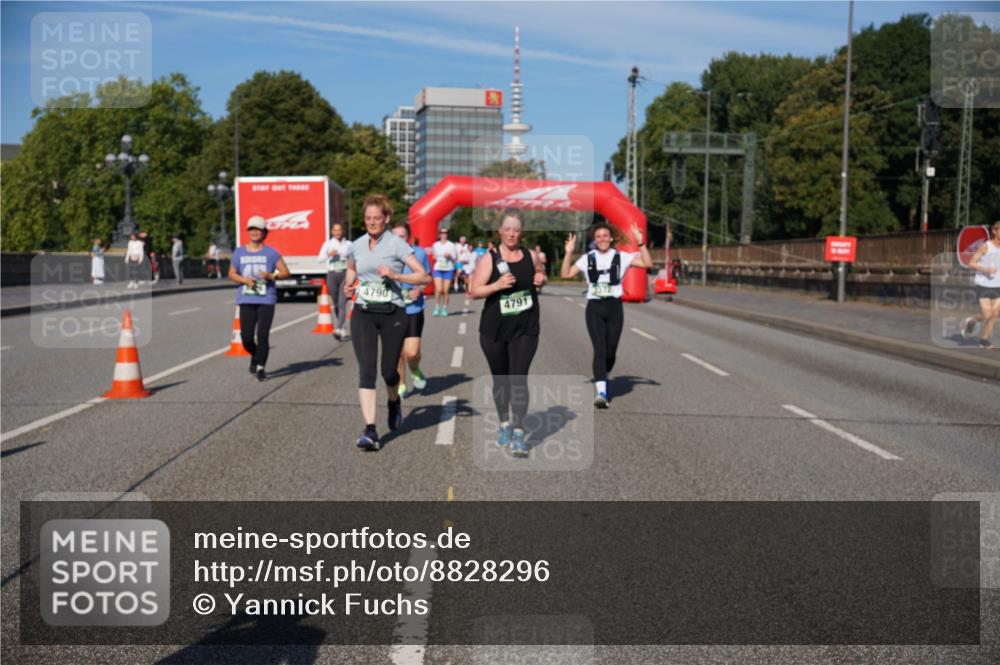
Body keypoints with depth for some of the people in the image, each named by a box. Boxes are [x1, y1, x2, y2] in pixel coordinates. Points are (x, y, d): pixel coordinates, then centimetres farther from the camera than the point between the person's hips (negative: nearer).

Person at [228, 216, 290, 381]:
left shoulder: (271, 253, 3)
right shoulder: (239, 252, 9)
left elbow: (285, 272, 4)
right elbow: (232, 274, 14)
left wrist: (271, 276, -15)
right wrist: (244, 279, -6)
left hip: (266, 300, -2)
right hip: (246, 300, 2)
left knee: (263, 336, -7)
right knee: (246, 338, -1)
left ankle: (260, 368, 8)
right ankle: (255, 356, 31)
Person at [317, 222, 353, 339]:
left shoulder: (348, 244, 7)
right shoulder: (328, 244, 4)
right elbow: (320, 258, -9)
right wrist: (329, 255, -28)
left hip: (345, 274, -1)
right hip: (332, 274, 1)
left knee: (342, 303, -14)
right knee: (336, 304, 10)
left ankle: (338, 329, -22)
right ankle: (341, 327, 29)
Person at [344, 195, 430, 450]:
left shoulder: (396, 244, -5)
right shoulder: (357, 245, 8)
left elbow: (424, 277, -10)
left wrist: (395, 275, -22)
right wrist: (348, 284, 9)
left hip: (392, 314, -2)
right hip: (363, 314, 3)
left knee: (388, 371, 5)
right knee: (366, 370, -11)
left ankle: (394, 402, 42)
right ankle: (370, 430, -13)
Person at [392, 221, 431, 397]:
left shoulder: (420, 253, -3)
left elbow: (428, 277, 10)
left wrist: (420, 289, -9)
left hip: (414, 308, -1)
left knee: (412, 352, -10)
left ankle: (415, 371, 25)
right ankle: (401, 385, 30)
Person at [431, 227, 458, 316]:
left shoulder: (451, 245, 3)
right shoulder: (435, 245, 10)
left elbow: (455, 259, 4)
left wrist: (450, 256, -15)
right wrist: (434, 257, -1)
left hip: (448, 269, -1)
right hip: (438, 269, 1)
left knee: (446, 291, -2)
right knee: (438, 289, -14)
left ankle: (445, 309, 10)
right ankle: (437, 308, -2)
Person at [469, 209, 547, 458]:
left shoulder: (530, 256, 3)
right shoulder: (489, 259, -5)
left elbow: (541, 274, 23)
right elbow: (474, 290, -9)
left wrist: (540, 279, -1)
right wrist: (497, 285, -25)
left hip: (525, 329, 0)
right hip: (494, 329, 0)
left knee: (519, 379, -10)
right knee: (500, 379, 13)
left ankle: (518, 434, -10)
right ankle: (505, 425, 33)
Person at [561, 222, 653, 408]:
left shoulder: (621, 257, 4)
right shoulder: (587, 259, 7)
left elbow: (647, 263, -5)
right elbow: (565, 274, 5)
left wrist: (641, 243, -15)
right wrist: (569, 253, -5)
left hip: (614, 308, 1)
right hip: (594, 308, -1)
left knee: (610, 352, 5)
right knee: (599, 350, -13)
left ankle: (601, 379, 33)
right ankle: (601, 392, -19)